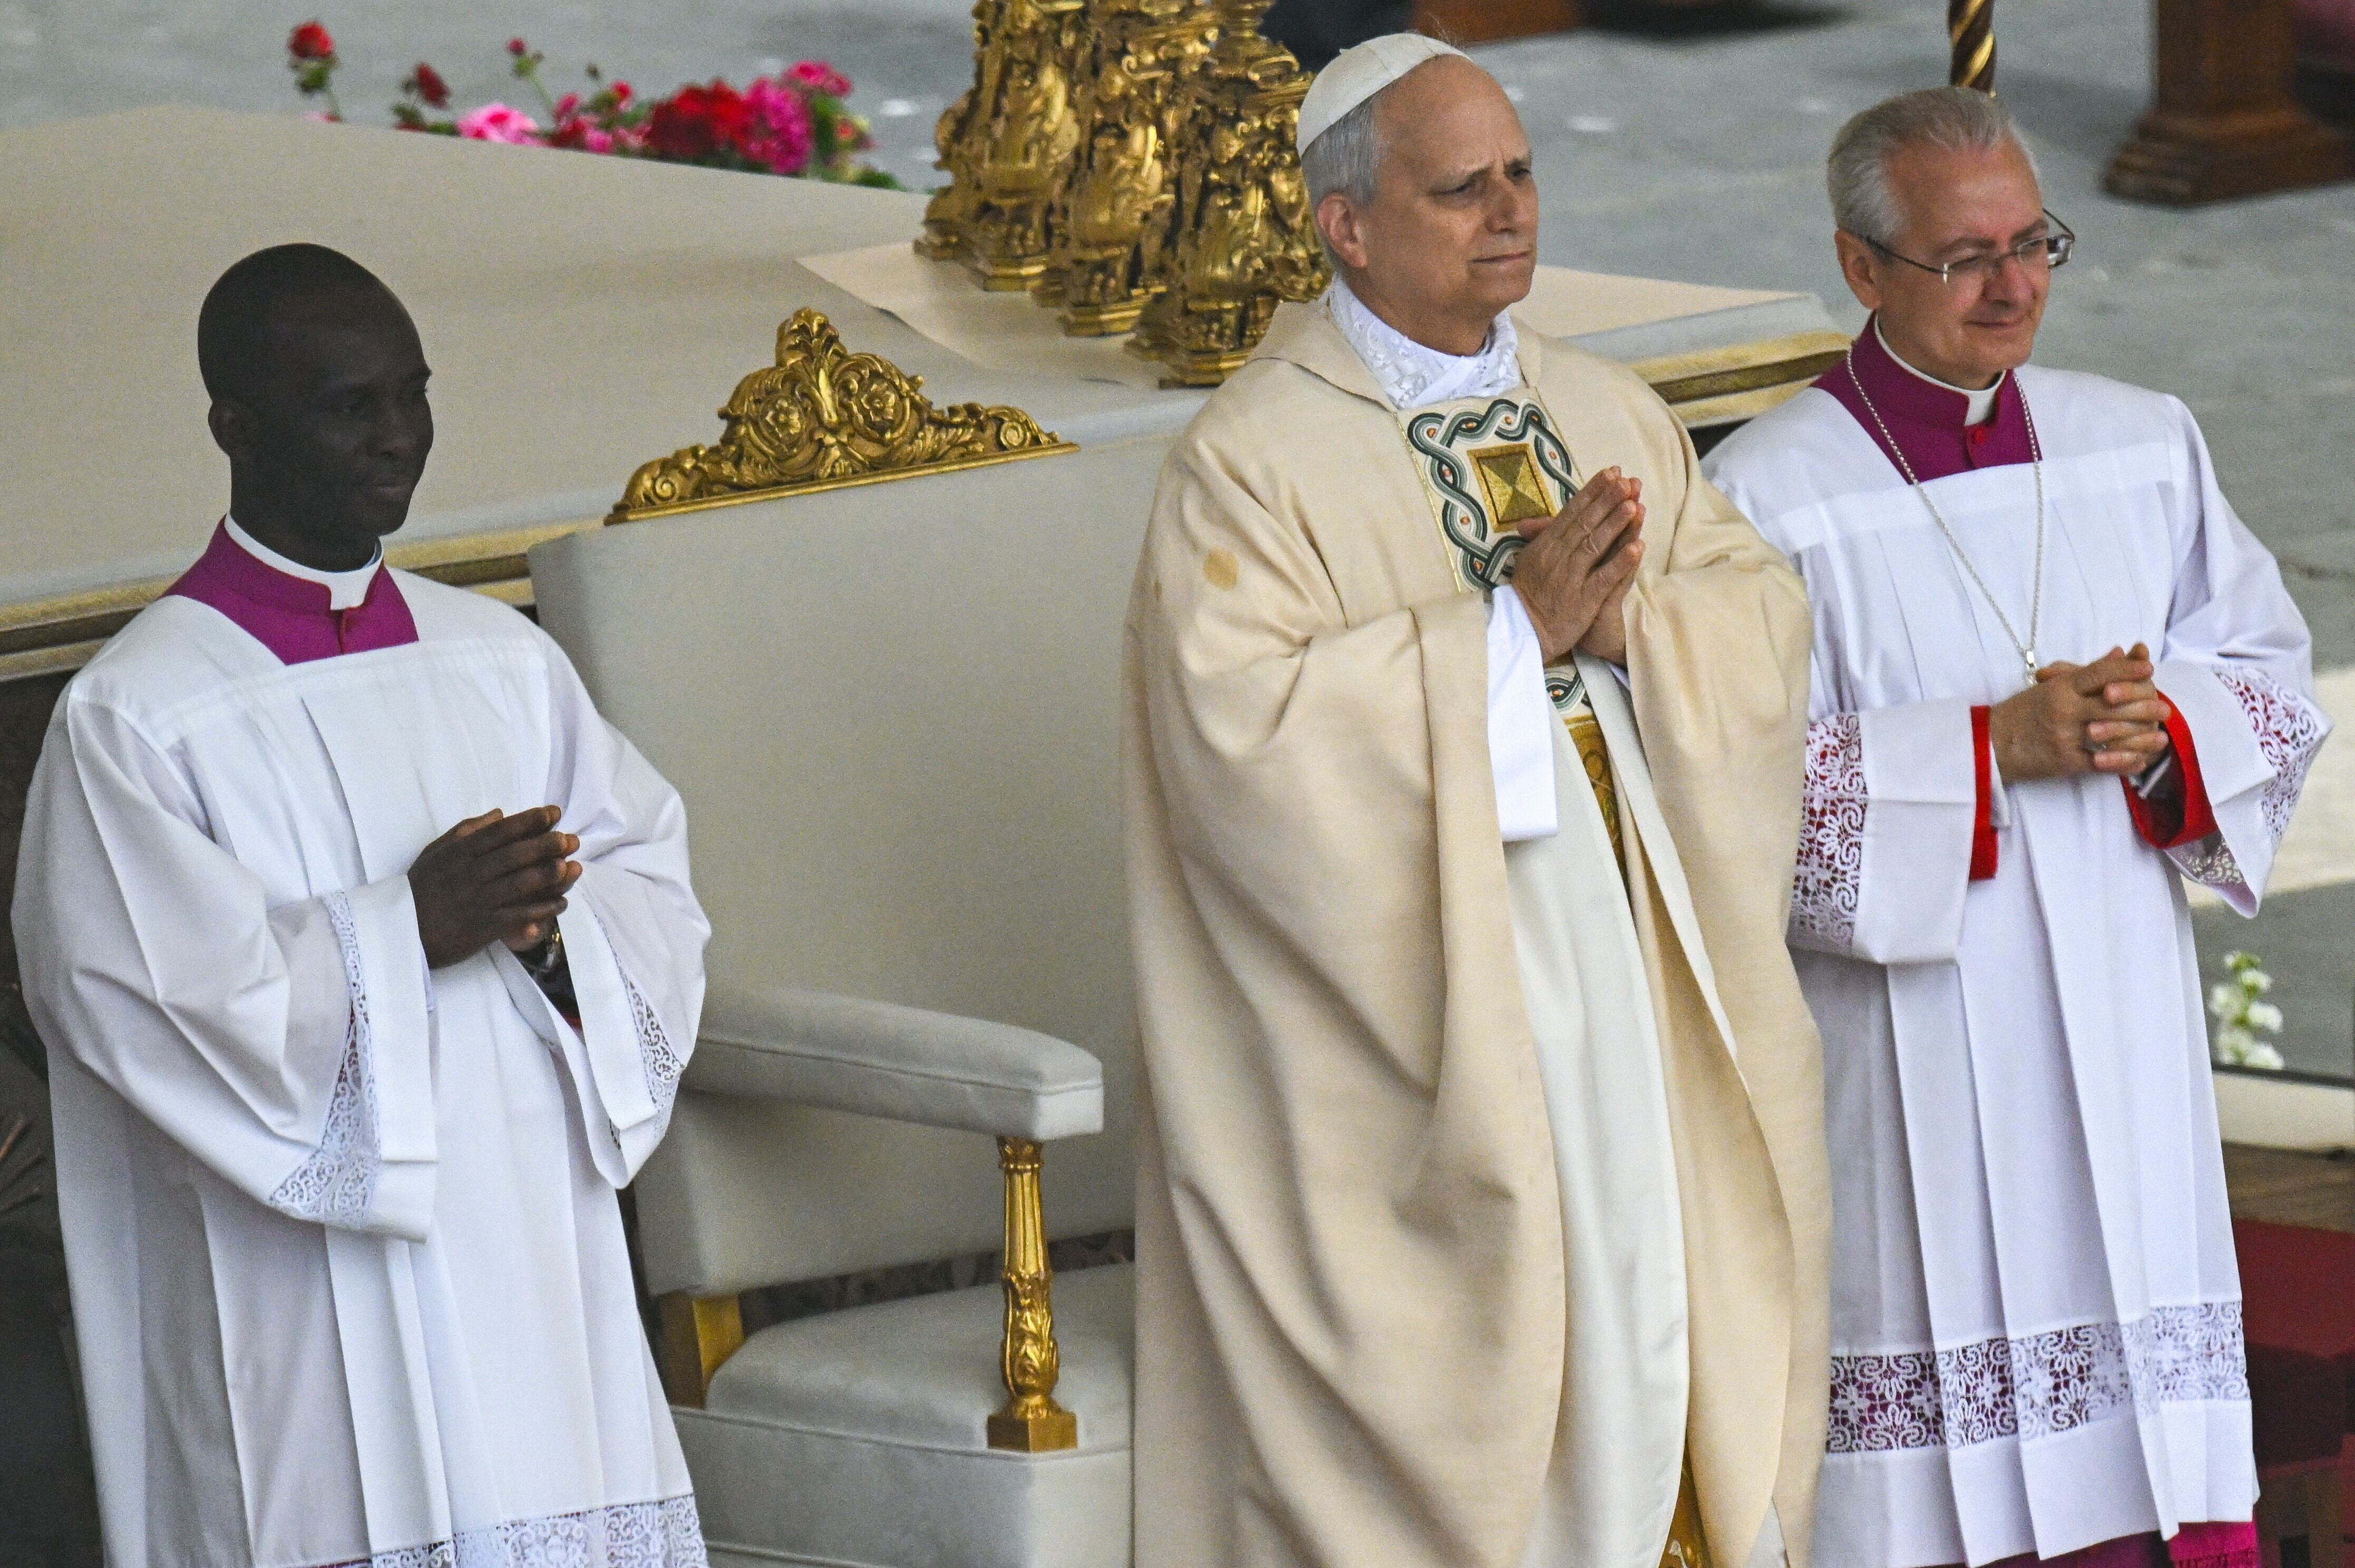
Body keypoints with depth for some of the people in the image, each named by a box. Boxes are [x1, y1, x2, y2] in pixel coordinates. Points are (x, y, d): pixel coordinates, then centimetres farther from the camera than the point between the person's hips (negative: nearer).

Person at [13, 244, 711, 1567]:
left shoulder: (506, 663, 10)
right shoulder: (134, 716, -7)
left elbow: (654, 881, 10)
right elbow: (152, 1003, -13)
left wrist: (550, 923, -12)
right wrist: (409, 929, -18)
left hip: (538, 1258, 5)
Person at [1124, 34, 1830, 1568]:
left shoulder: (1614, 418, 12)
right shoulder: (1254, 460, -8)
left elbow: (1765, 615, 7)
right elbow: (1244, 721, -19)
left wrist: (1625, 626, -14)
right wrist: (1512, 632, -20)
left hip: (1638, 976, 6)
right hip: (1424, 1013, -6)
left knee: (1656, 1322, 7)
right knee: (1461, 1374, -4)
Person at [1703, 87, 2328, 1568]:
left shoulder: (2144, 447, 7)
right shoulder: (1770, 498, -8)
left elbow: (2276, 674, 10)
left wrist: (2166, 724, -12)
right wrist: (1992, 747, -20)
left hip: (2114, 1023, 5)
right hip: (1902, 1042, -4)